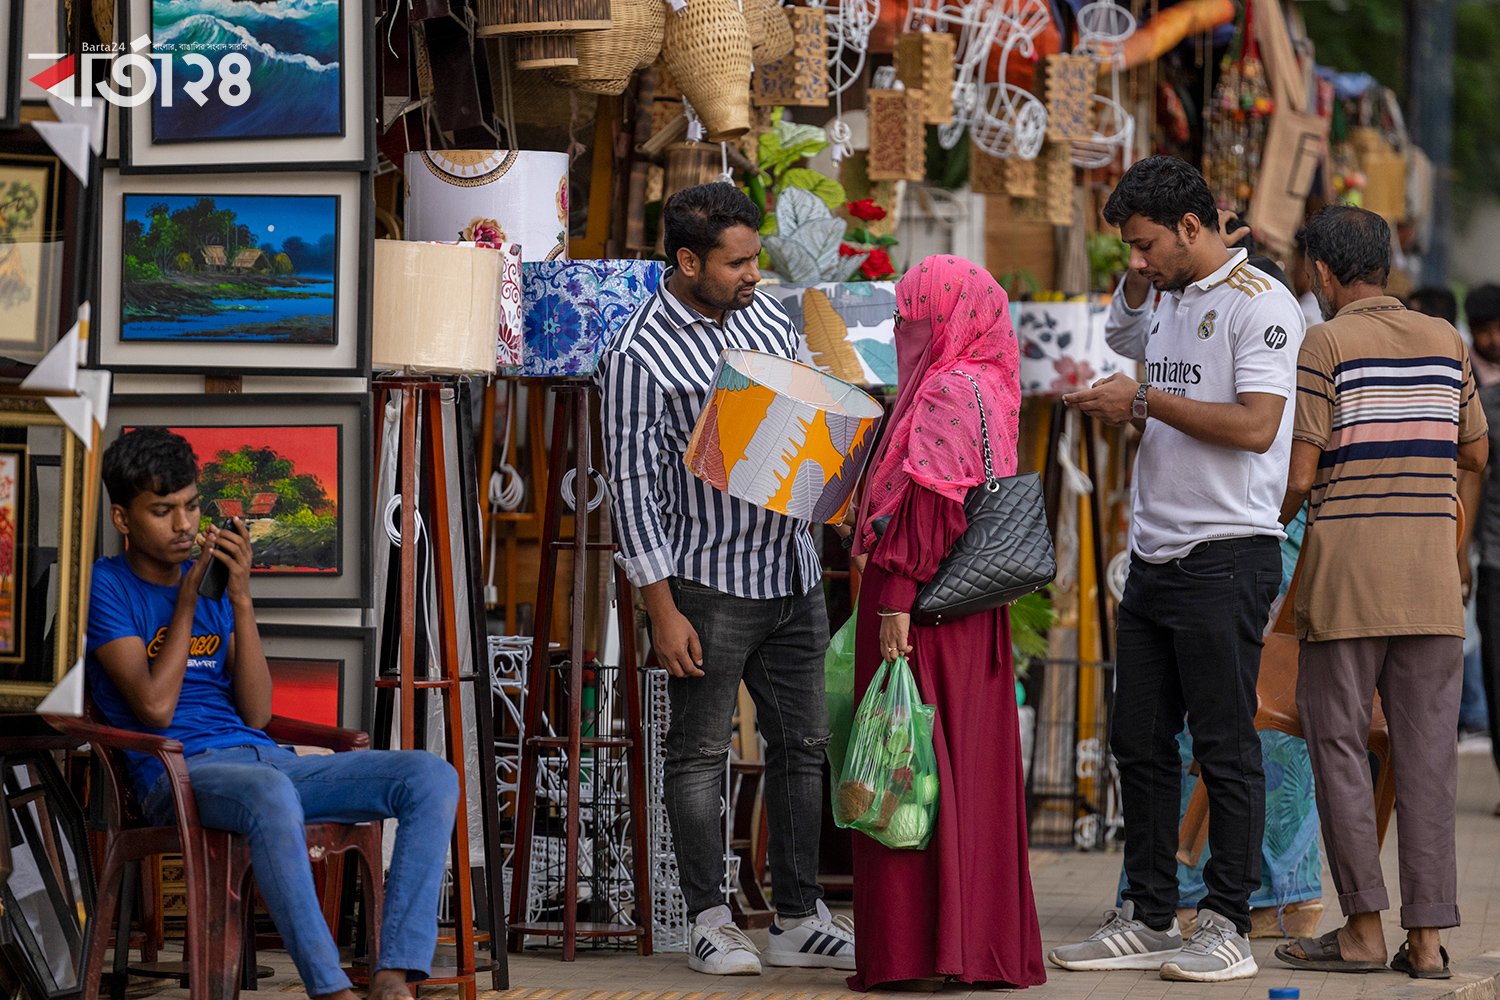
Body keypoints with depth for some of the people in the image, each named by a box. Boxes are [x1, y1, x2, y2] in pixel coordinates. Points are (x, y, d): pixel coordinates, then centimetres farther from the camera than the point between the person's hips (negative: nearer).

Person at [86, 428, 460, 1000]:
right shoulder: (106, 586, 3)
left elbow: (256, 714, 8)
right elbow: (155, 708, -10)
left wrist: (241, 598, -1)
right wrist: (188, 597, -5)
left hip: (263, 759, 7)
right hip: (178, 772, -7)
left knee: (432, 777, -13)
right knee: (270, 794, -43)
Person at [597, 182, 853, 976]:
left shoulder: (766, 314, 7)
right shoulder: (639, 358, -14)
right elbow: (633, 485, -14)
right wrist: (663, 611, -16)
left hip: (793, 573, 7)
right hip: (710, 582, -7)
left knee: (802, 744, 9)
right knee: (700, 752, 2)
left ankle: (800, 919, 16)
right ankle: (709, 920, 10)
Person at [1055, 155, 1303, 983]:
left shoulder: (1259, 302, -9)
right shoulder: (1166, 301, 16)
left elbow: (1255, 425, -19)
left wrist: (1145, 399, -14)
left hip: (1227, 557, -8)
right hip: (1153, 556, 8)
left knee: (1224, 749, -4)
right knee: (1139, 744, 9)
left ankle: (1226, 928, 0)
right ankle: (1147, 920, 15)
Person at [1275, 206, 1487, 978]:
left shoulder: (1326, 345, -6)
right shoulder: (1445, 342, 9)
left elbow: (1300, 475, -9)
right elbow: (1475, 455, 18)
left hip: (1346, 573, -4)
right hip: (1430, 575, 4)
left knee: (1339, 744, 3)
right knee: (1426, 751, 3)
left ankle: (1362, 926, 1)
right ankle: (1426, 935, 1)